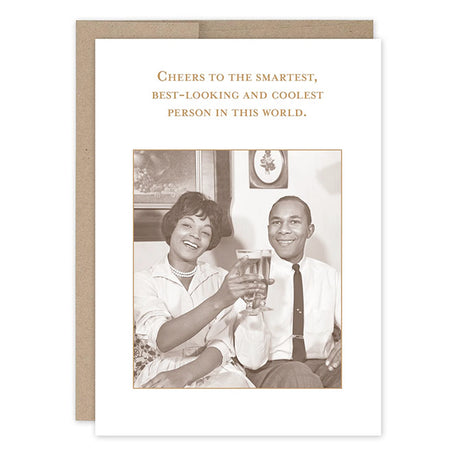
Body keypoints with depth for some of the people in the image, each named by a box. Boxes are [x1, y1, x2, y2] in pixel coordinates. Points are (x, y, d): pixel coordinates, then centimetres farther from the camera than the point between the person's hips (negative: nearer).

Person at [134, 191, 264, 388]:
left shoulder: (220, 279, 10)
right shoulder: (144, 281, 3)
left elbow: (222, 346, -1)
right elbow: (162, 339, -16)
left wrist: (183, 374, -21)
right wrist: (218, 301, -30)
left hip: (213, 373, 2)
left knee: (233, 382, -31)